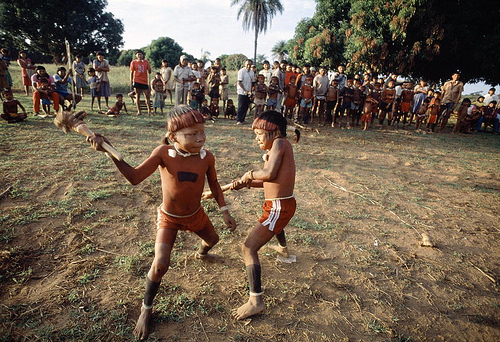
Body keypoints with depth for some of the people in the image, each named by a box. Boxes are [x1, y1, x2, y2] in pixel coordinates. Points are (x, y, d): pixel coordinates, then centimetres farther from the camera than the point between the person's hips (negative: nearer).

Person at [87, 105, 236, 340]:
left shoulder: (207, 157, -20)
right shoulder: (163, 153, -28)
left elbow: (214, 184, -4)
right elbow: (134, 177, -30)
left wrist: (225, 212, -2)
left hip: (196, 214, 4)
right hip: (169, 218, -3)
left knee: (212, 239, 27)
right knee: (160, 266, -14)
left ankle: (202, 254, 69)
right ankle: (146, 309, 17)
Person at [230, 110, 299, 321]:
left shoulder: (280, 143, -17)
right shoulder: (276, 150, 9)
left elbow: (269, 174, -30)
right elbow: (269, 182, 10)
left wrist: (250, 174, -12)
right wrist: (245, 183, -1)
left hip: (278, 208, -10)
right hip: (284, 204, 11)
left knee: (249, 248, -11)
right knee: (275, 224, 43)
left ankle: (256, 301, -6)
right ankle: (283, 249, 73)